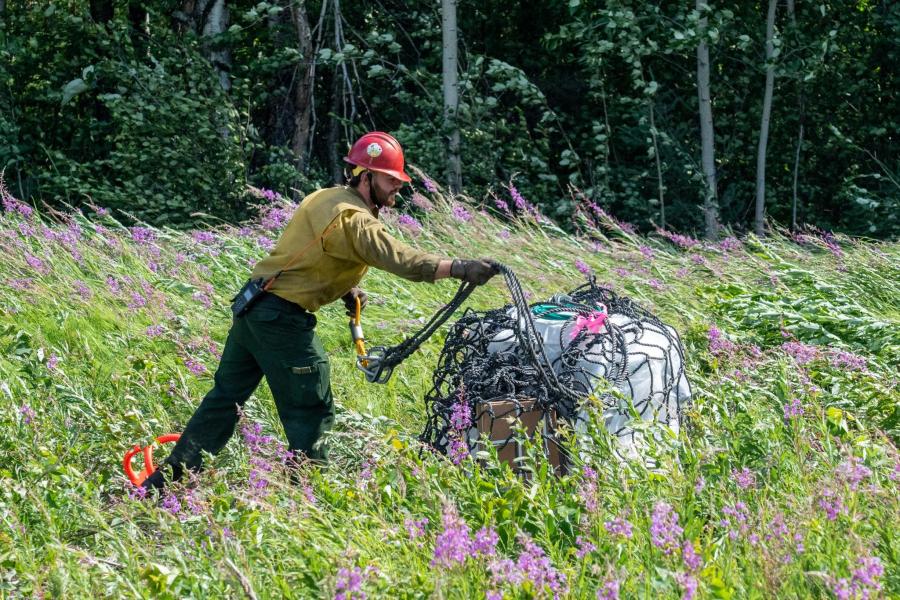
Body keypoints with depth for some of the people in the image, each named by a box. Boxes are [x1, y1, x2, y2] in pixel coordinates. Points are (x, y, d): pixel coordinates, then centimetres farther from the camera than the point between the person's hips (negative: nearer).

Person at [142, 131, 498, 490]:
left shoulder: (326, 198, 13)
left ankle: (168, 478, 19)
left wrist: (345, 290, 10)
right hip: (282, 319, -10)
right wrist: (459, 269, -36)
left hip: (251, 308, 10)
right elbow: (396, 258, -30)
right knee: (312, 413, 0)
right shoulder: (352, 219, -17)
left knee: (225, 397, 15)